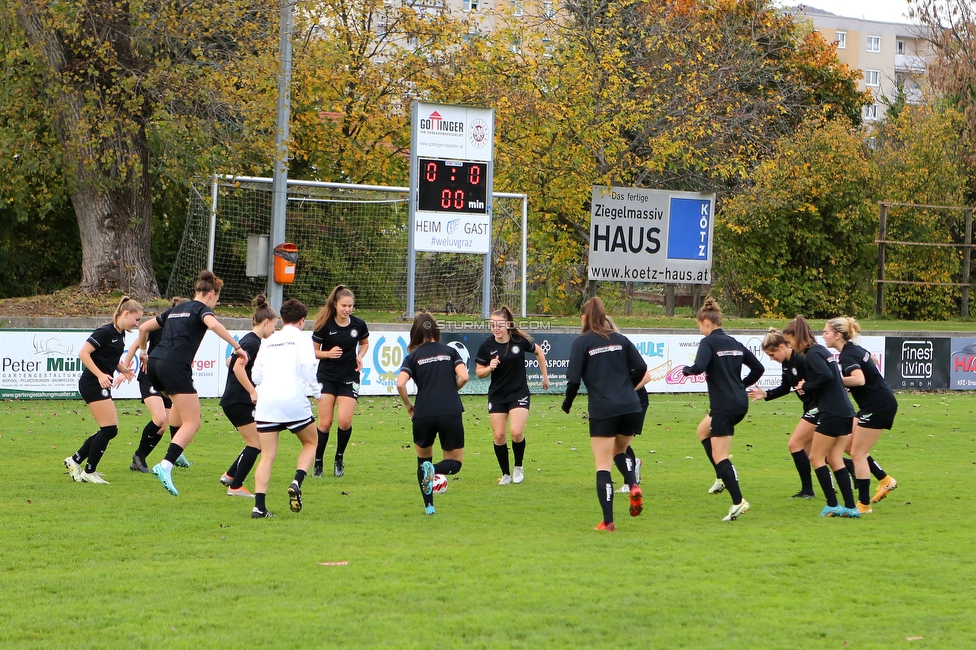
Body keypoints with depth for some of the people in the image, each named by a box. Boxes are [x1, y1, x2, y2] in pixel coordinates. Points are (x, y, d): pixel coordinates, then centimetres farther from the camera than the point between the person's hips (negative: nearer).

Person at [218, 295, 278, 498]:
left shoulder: (248, 339, 14)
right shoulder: (254, 342, -16)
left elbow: (231, 361, 27)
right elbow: (238, 368, -26)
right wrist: (253, 392, -24)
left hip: (234, 400, 10)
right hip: (238, 402, -10)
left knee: (255, 443, 14)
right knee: (256, 444, -6)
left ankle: (230, 475, 19)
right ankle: (235, 486, -2)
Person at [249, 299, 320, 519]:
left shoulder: (268, 341, 20)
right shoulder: (302, 339, 7)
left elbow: (256, 375, 14)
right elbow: (307, 365, -10)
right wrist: (316, 391, 0)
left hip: (265, 401, 4)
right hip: (293, 399, -3)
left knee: (267, 456, 3)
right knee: (310, 443, 18)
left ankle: (259, 506, -9)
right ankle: (297, 482, -7)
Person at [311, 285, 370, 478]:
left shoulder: (358, 325, -3)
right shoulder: (325, 325, -10)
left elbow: (365, 343, 17)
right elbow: (313, 351, -2)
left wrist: (360, 357, -2)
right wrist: (328, 354, -20)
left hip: (349, 378, 1)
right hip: (327, 377, -1)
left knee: (345, 421, -10)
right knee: (325, 422, -5)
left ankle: (339, 459, 14)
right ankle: (318, 463, 10)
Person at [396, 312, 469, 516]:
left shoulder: (413, 356, 7)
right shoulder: (449, 351, 11)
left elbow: (400, 384, -7)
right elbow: (463, 377, -3)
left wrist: (408, 405, 9)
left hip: (423, 415, 0)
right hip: (451, 413, 0)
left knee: (423, 460, 22)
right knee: (454, 463, 12)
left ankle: (429, 506, 12)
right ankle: (434, 469, -22)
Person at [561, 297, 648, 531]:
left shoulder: (582, 342, 0)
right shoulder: (620, 339, 12)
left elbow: (573, 380, -8)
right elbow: (641, 368, 5)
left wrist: (568, 402, 10)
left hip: (602, 411, -4)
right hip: (631, 409, 4)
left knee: (603, 466, 4)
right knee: (620, 450, 27)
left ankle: (608, 521, -2)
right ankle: (633, 486, 0)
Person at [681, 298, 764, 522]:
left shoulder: (709, 342, -9)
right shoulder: (734, 343, 13)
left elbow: (699, 367, -25)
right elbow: (758, 368, 15)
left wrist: (686, 370, -4)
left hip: (724, 406, -9)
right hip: (740, 403, 9)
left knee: (719, 456, -5)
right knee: (703, 431, 30)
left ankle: (738, 502, -14)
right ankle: (726, 476, 21)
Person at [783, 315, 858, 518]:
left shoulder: (812, 354, -12)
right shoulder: (820, 350, 17)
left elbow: (827, 376, -25)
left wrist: (807, 386, -12)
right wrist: (806, 387, 7)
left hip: (832, 413, -9)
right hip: (845, 412, 9)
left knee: (816, 458, 1)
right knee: (835, 460, 10)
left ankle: (832, 505, 1)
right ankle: (850, 507, 6)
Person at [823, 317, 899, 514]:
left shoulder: (847, 356, -19)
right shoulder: (855, 349, 11)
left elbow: (859, 379, -36)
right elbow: (871, 362, 28)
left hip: (877, 406, -10)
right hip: (876, 404, 10)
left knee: (858, 453, -4)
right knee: (848, 444, 15)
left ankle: (864, 505, 0)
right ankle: (885, 480, 18)